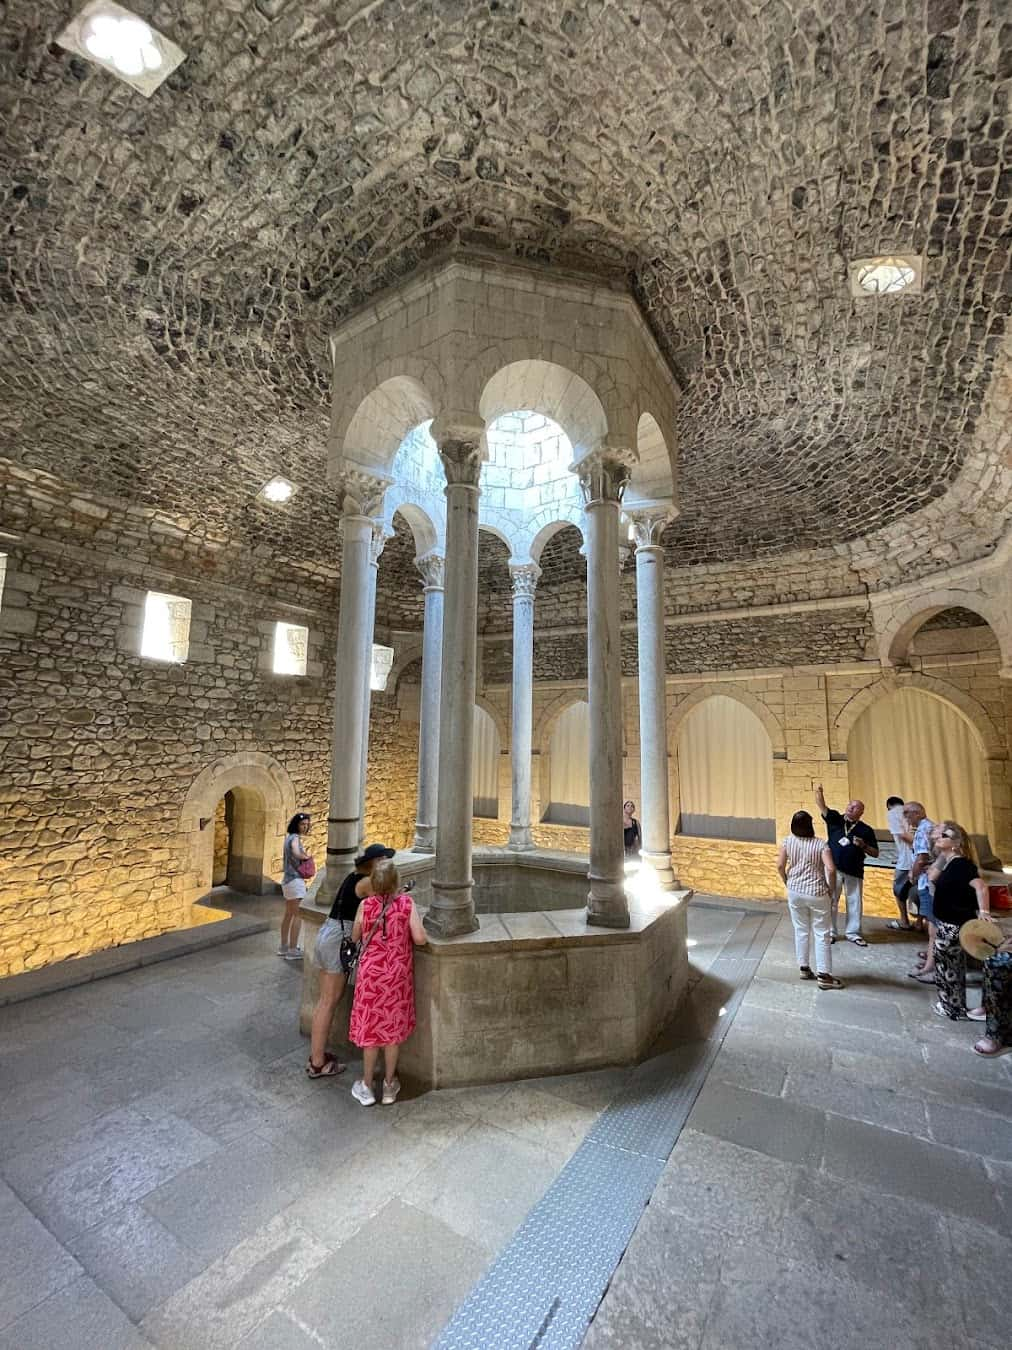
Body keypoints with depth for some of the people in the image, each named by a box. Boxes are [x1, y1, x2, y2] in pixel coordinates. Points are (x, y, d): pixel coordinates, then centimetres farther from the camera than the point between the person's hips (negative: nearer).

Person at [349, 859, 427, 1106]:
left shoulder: (365, 905, -11)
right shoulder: (407, 903, -13)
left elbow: (355, 937, 3)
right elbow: (420, 939, -16)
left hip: (371, 974, 0)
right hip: (398, 974, 0)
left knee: (371, 1027, 16)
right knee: (393, 1028, 16)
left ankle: (366, 1087, 29)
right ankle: (389, 1086, 30)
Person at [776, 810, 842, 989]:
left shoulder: (787, 841, -5)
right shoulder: (821, 844, -11)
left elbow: (780, 866, -6)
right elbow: (831, 869, -20)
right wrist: (831, 890, -4)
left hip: (795, 892, 3)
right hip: (817, 894, -3)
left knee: (801, 930, 15)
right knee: (822, 934, 7)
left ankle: (804, 968, 24)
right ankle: (824, 975, 10)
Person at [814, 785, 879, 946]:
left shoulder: (866, 830, 2)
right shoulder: (835, 819, 1)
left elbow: (875, 854, 5)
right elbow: (822, 806, -14)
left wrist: (863, 845, -15)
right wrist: (819, 792, -33)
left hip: (854, 872, 0)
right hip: (833, 869, 0)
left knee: (855, 903, 10)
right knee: (830, 901, 7)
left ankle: (853, 933, 26)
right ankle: (830, 932, 19)